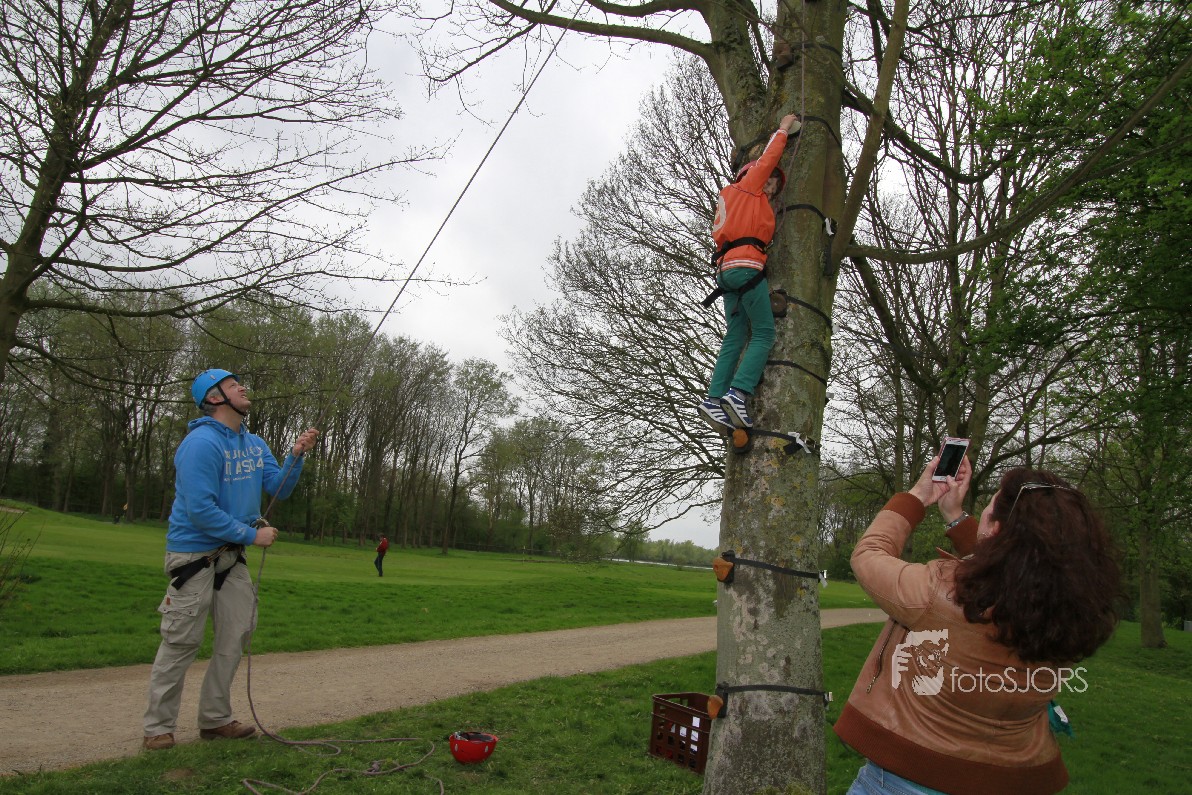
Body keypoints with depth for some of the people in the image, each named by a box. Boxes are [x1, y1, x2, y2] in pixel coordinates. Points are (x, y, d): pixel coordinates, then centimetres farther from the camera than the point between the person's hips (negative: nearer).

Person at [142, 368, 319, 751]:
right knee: (181, 642, -1)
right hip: (194, 554, -8)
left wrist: (296, 455, -11)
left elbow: (279, 487, 6)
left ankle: (215, 719, 24)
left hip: (231, 556, 8)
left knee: (235, 637, 11)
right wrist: (252, 534, -17)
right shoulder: (201, 443, -19)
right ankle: (158, 727, 15)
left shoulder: (254, 444, 9)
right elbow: (200, 510, -23)